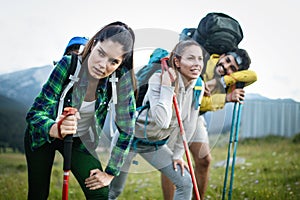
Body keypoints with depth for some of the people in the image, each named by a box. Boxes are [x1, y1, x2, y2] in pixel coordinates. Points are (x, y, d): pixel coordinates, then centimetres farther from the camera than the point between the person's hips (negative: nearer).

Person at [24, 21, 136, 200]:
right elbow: (35, 113, -31)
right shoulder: (68, 65, -30)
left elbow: (126, 129, -17)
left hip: (80, 139, 1)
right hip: (44, 135, -1)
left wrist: (110, 173, -15)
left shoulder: (121, 79, -26)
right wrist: (56, 129, -52)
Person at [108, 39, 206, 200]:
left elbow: (189, 125, 0)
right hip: (130, 137, -5)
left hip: (156, 144, 5)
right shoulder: (158, 79, -27)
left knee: (185, 183, -2)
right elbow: (162, 121, -39)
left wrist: (178, 154, 2)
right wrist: (167, 87, -38)